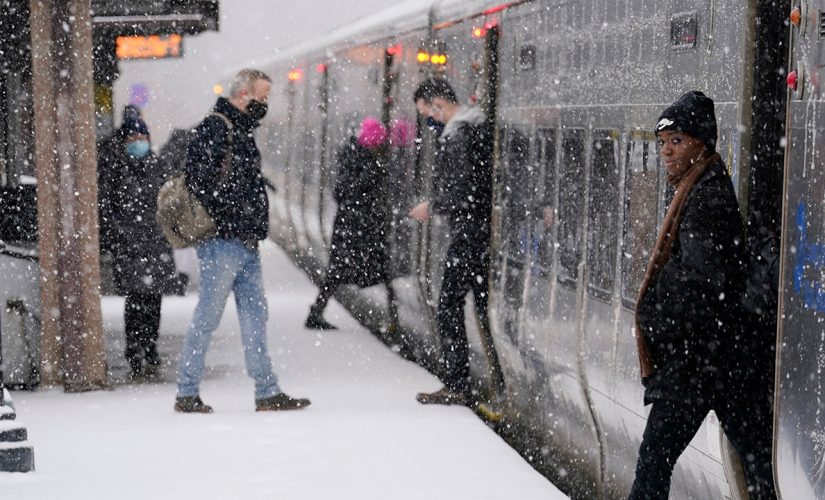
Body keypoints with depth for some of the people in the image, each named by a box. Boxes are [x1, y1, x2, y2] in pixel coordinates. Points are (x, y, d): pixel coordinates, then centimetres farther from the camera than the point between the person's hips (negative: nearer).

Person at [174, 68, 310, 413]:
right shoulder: (214, 129, -11)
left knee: (254, 316, 9)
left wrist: (255, 229, 17)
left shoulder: (242, 132, 20)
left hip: (246, 243, 10)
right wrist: (228, 218, -18)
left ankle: (268, 392, 12)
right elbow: (201, 180, -21)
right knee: (207, 317, -3)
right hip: (223, 242, -10)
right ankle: (187, 393, 4)